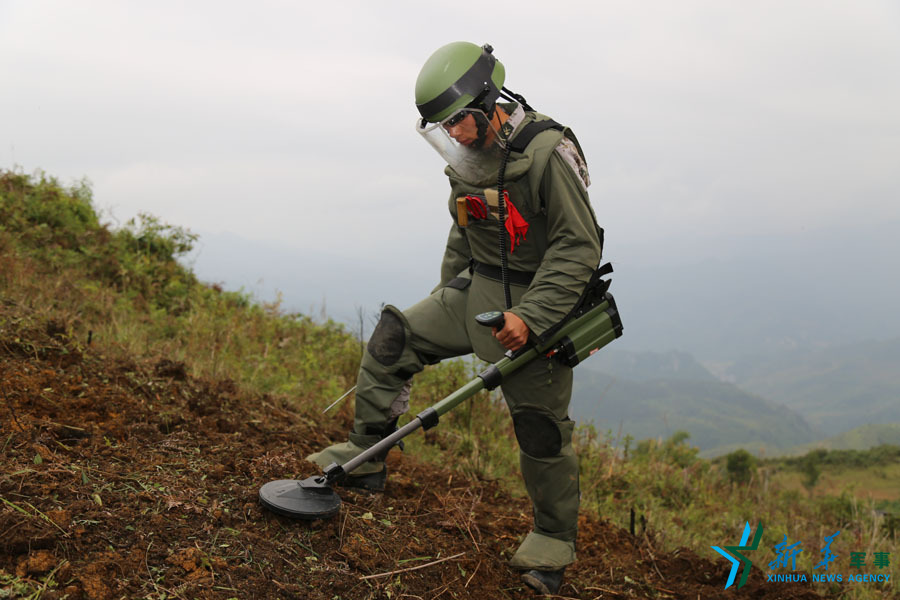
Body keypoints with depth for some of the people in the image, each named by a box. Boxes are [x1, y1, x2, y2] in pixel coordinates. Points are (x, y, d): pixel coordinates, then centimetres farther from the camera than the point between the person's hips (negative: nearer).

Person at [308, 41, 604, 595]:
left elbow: (580, 248, -22)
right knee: (394, 338, 0)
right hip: (476, 295, 7)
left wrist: (531, 317, -27)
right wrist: (444, 296, 21)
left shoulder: (548, 153, -21)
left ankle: (555, 540, 19)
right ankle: (366, 456, 13)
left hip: (538, 303, -7)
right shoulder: (470, 155, 3)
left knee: (542, 426, -1)